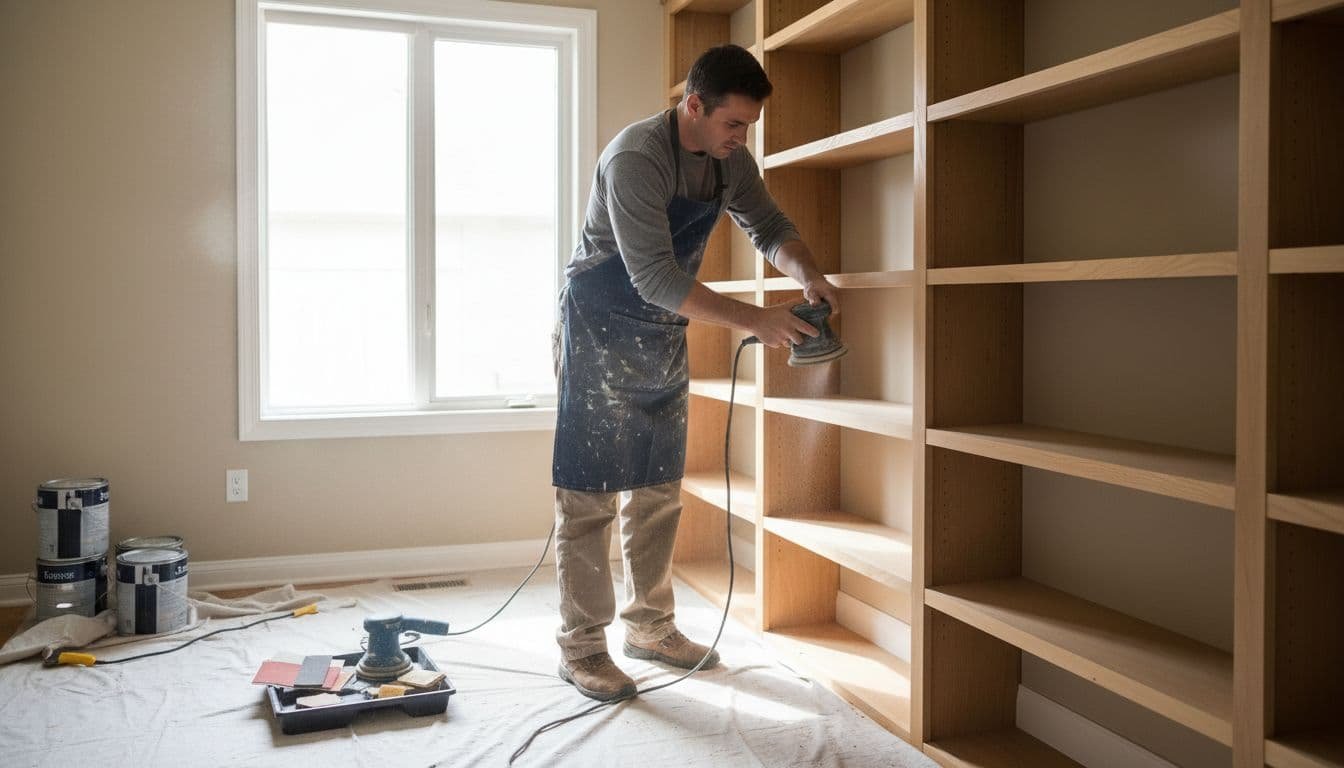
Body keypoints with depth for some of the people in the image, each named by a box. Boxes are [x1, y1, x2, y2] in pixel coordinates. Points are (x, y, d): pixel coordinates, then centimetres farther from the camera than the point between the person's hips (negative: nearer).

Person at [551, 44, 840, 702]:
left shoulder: (730, 161, 0)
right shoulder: (635, 157, -24)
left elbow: (768, 227, 9)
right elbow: (657, 279, -29)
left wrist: (808, 275, -14)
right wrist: (755, 321, -29)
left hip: (663, 337, 8)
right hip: (599, 332, -8)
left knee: (659, 491, 12)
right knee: (589, 494, -3)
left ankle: (648, 625, 25)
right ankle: (581, 648, 7)